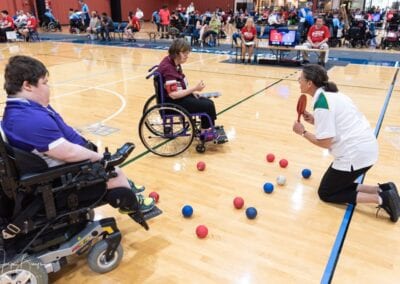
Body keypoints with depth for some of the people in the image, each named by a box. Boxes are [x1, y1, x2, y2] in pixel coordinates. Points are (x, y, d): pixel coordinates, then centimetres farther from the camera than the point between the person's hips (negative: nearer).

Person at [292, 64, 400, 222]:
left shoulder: (321, 103, -20)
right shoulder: (330, 94, 8)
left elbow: (325, 142, -20)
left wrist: (303, 132, -6)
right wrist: (315, 121, 6)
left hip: (355, 154, -9)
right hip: (365, 148, 9)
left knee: (326, 193, 8)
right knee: (338, 185, 23)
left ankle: (381, 199, -3)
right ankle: (382, 190, 10)